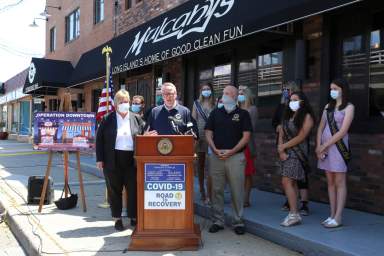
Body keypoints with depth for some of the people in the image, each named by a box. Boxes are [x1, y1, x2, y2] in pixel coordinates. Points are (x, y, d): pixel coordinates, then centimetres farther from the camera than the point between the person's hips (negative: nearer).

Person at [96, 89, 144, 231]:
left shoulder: (136, 118, 7)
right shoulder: (107, 119, 2)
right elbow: (99, 139, 2)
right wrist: (100, 159, -4)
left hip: (132, 160, 1)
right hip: (113, 160, -1)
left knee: (133, 189, 3)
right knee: (114, 190, 6)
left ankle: (134, 217, 16)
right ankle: (117, 219, 18)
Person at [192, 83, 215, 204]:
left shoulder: (215, 104, 5)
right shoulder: (197, 103, 9)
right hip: (200, 136, 2)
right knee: (200, 164, 10)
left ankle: (208, 194, -5)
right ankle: (202, 190, 23)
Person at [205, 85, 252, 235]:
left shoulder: (243, 114, 5)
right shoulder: (215, 113, 12)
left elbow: (246, 136, -1)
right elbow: (208, 133, 8)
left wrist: (231, 151, -10)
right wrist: (216, 150, -7)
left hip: (235, 157, -2)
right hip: (216, 157, 2)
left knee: (237, 191, 1)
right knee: (217, 190, 5)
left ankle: (238, 222, 12)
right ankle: (217, 221, 16)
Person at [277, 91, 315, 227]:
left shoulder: (307, 116, -6)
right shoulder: (287, 116, 14)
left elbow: (301, 137, -12)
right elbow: (281, 134, 8)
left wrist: (283, 147, -8)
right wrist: (281, 150, -6)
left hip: (297, 152, -7)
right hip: (286, 152, 7)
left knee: (287, 181, -14)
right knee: (291, 183, 7)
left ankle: (294, 214, -11)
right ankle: (294, 213, 12)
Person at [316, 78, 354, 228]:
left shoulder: (349, 107, -3)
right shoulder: (328, 106, 15)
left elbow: (343, 131, -12)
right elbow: (321, 128, 11)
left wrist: (324, 146, -12)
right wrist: (318, 146, -3)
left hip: (338, 147, -6)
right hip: (325, 147, 6)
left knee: (339, 183, -3)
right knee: (330, 182, 8)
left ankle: (338, 218, 0)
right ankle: (332, 215, 14)